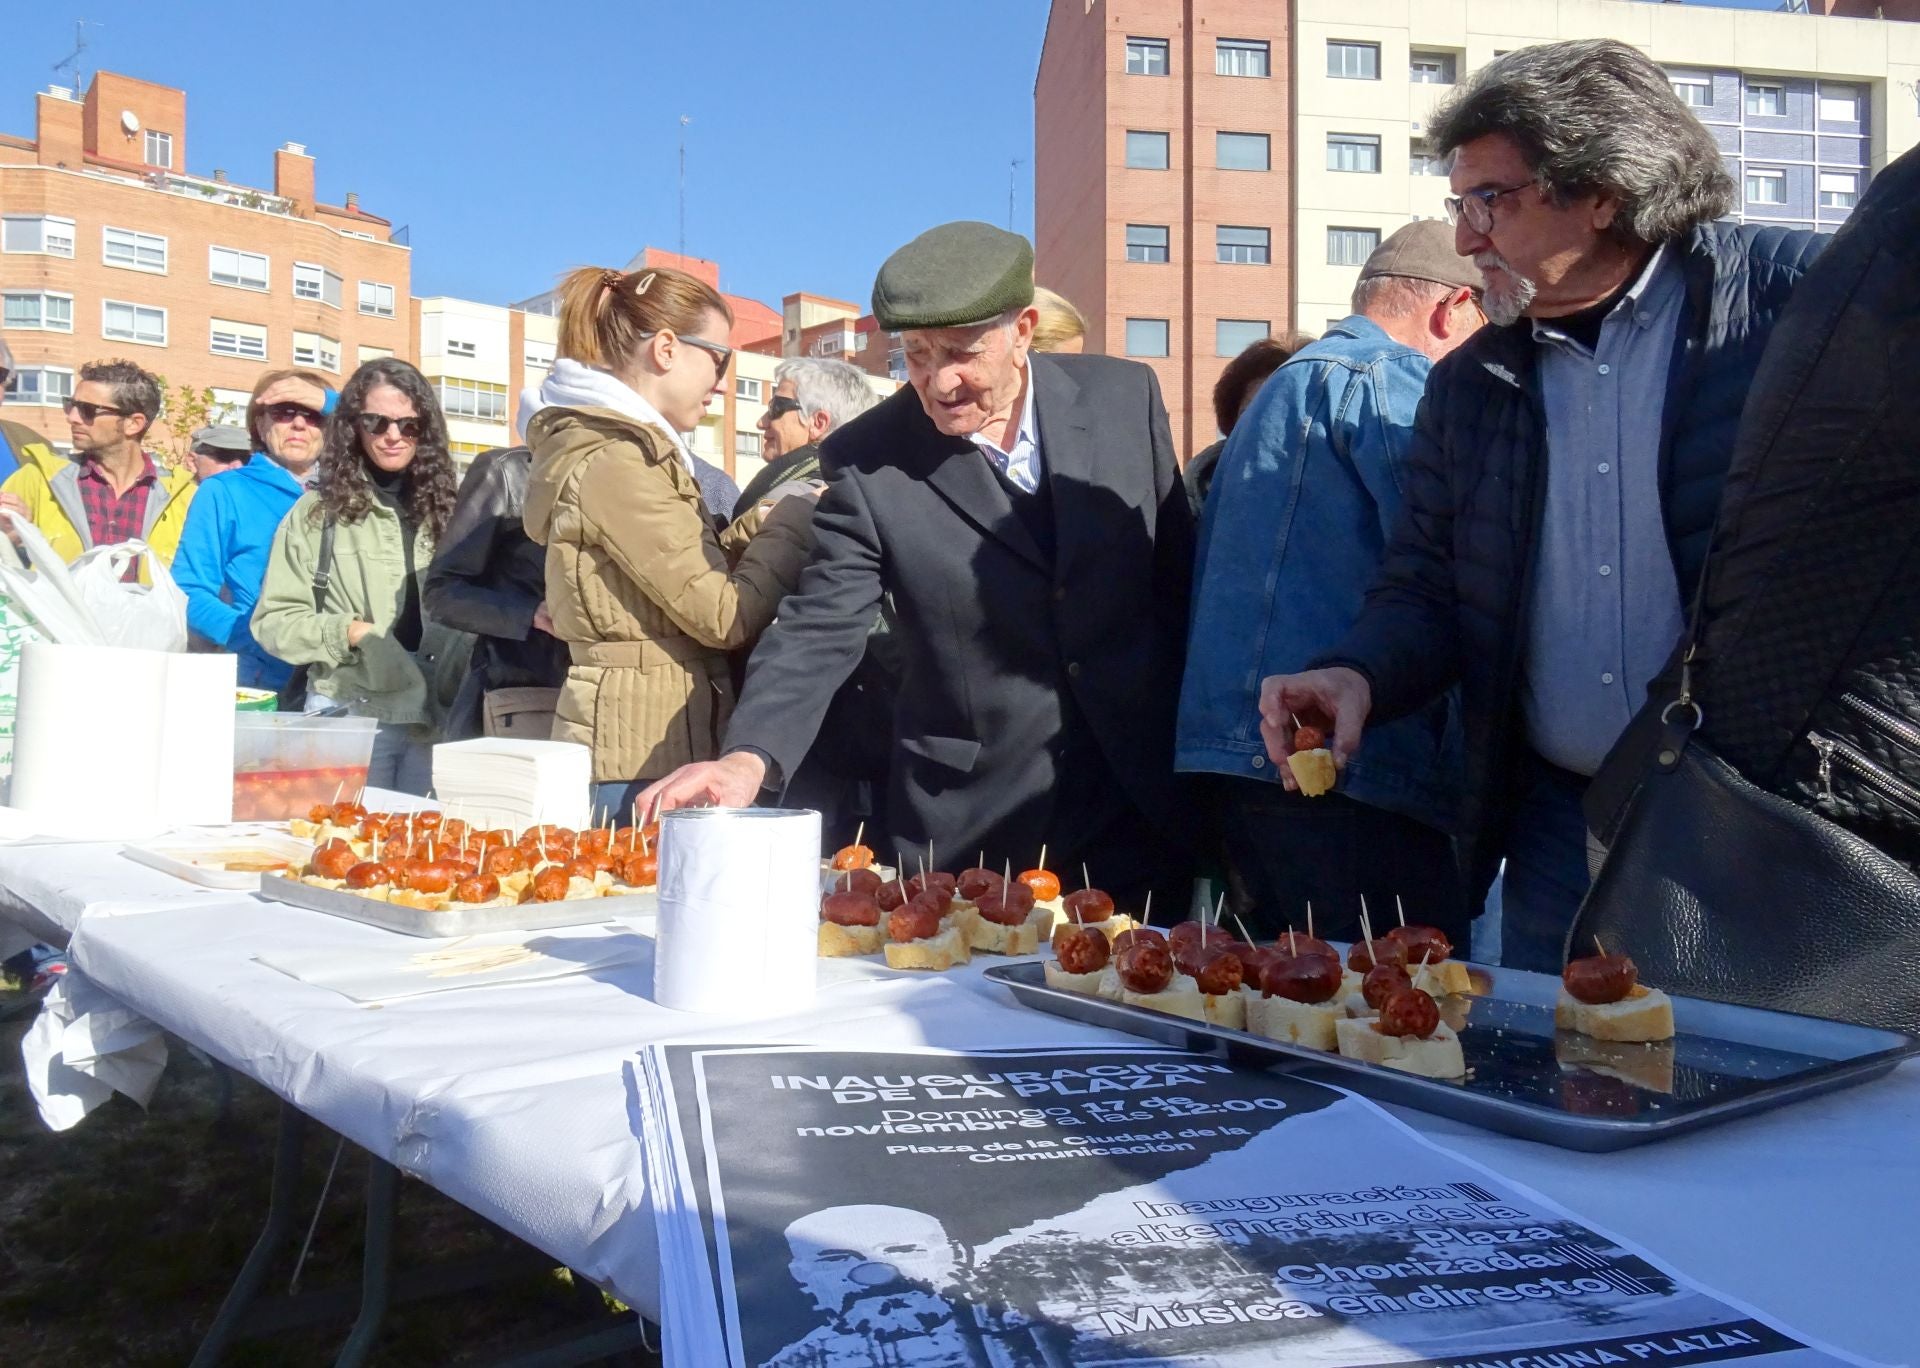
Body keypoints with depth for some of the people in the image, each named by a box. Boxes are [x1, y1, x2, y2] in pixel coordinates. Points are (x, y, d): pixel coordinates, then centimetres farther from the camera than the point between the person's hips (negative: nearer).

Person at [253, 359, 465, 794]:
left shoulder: (445, 506, 8)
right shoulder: (320, 510, 3)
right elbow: (274, 620, 3)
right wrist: (349, 632, -12)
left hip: (436, 720, 2)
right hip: (348, 713, -1)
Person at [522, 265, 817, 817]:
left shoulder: (615, 445, 13)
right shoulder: (612, 463, -17)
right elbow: (724, 616, -18)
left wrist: (764, 523, 5)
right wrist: (797, 520, -7)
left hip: (629, 737, 10)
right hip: (641, 749, -10)